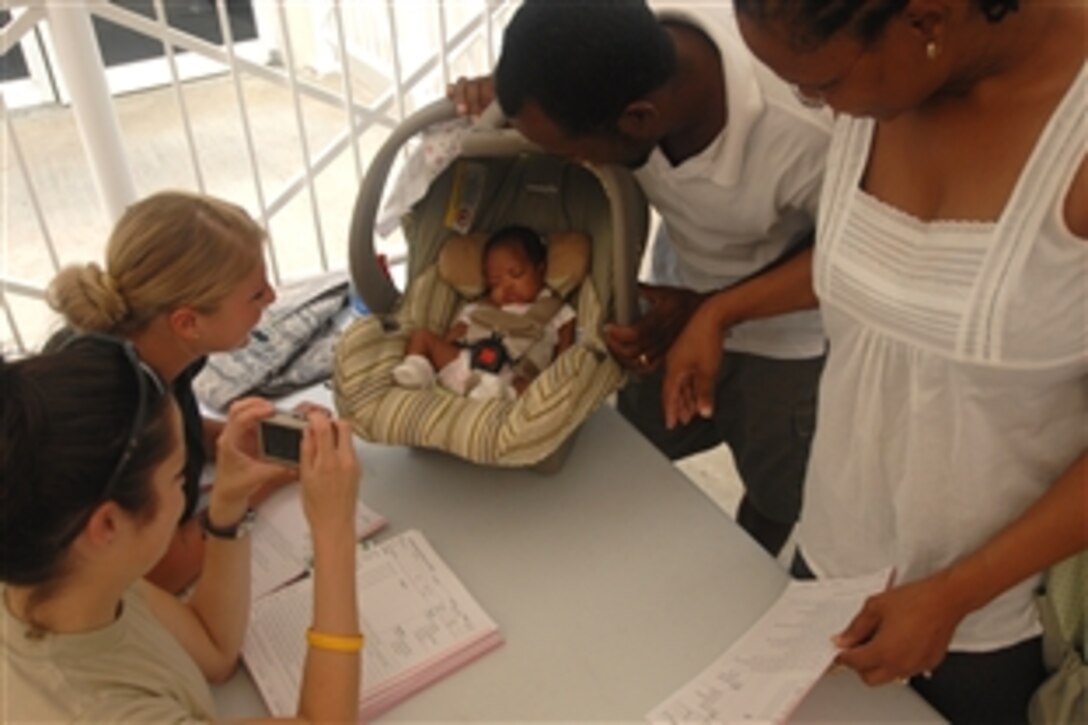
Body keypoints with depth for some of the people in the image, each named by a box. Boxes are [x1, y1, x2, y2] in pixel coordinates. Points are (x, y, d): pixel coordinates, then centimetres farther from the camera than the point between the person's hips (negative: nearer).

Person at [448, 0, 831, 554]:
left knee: (777, 500, 17)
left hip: (785, 335, -3)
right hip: (681, 299, 4)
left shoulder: (803, 132, -41)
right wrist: (506, 95, -24)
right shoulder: (624, 56, -27)